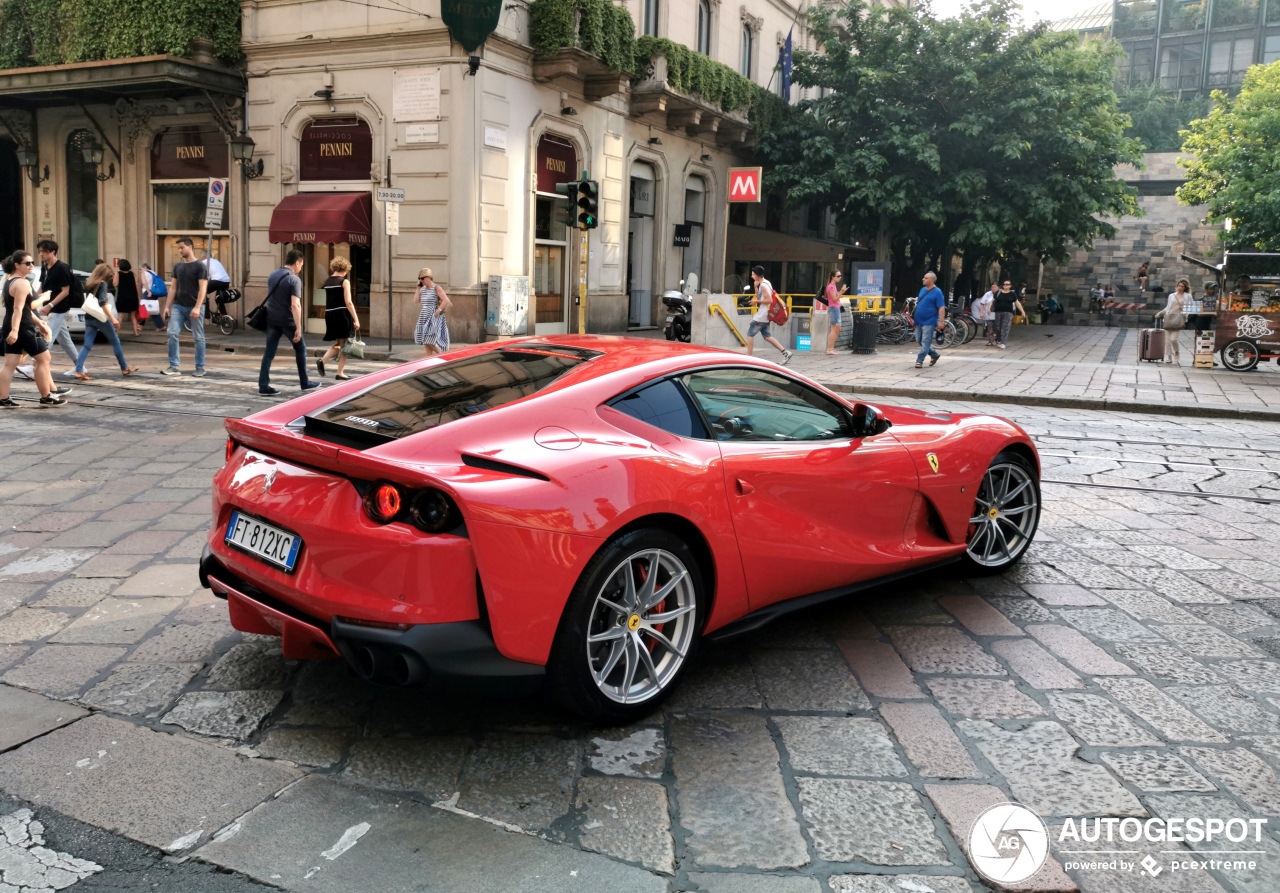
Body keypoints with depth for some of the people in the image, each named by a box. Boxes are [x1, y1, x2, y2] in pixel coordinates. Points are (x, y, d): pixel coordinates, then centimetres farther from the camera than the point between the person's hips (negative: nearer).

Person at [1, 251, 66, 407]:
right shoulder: (22, 283, -15)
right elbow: (18, 309, -24)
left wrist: (39, 323, 26)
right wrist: (15, 330, -31)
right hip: (23, 328, -9)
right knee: (43, 359, 3)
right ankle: (46, 397, 7)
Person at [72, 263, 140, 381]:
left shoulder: (89, 285, 11)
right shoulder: (102, 284, -10)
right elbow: (103, 302, -22)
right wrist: (113, 318, -25)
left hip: (89, 318, 6)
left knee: (87, 345, 0)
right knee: (116, 342, 10)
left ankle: (79, 371, -14)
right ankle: (125, 368, 19)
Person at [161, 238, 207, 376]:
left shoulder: (200, 267, -5)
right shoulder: (177, 266, 12)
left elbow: (202, 288, -12)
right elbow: (173, 288, 14)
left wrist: (197, 307, -21)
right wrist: (167, 307, 7)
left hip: (194, 307, -5)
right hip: (178, 306, 5)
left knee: (198, 338, 3)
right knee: (172, 334, -6)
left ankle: (200, 367, 11)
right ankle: (174, 367, -2)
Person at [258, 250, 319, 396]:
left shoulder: (272, 276, 9)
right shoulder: (294, 279, -14)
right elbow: (295, 305, -21)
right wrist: (298, 328, -23)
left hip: (271, 319, 6)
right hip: (287, 320, -6)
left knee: (269, 352, 4)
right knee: (300, 349, 12)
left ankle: (263, 386, -1)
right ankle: (304, 383, 19)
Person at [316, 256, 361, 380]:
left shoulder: (327, 282, 11)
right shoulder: (344, 281, -6)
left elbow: (330, 300, 15)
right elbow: (348, 302, -13)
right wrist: (356, 319, -13)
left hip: (330, 315, 6)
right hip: (342, 314, -6)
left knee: (338, 343, 17)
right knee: (344, 344, 3)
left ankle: (322, 361, -5)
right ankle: (340, 373, 3)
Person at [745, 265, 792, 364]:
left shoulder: (763, 285, -17)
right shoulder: (765, 283, 14)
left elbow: (769, 300, -24)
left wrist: (756, 301, -16)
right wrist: (756, 287, 7)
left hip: (762, 315, -10)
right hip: (764, 315, 10)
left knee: (750, 334, -3)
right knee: (767, 336, 12)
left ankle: (748, 357, 0)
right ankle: (785, 352, 7)